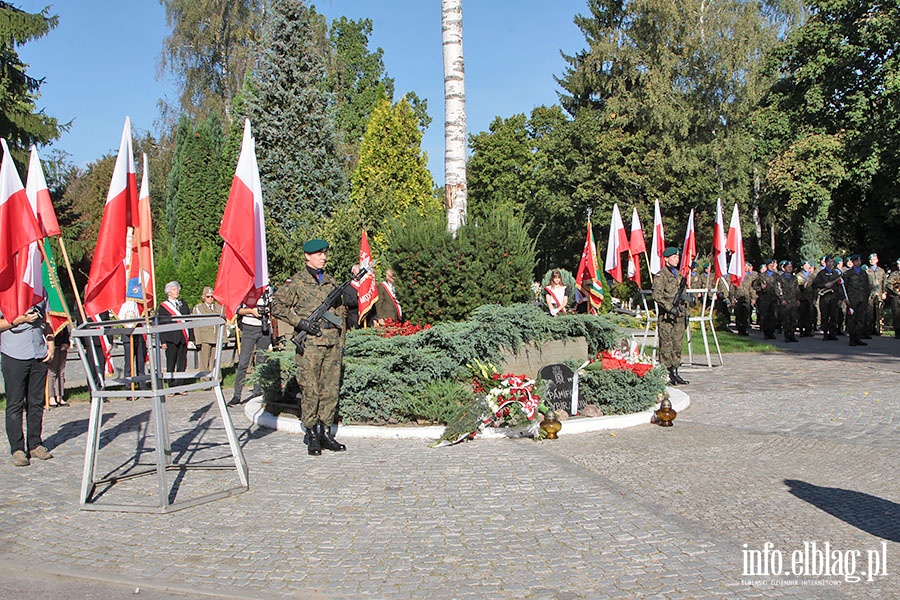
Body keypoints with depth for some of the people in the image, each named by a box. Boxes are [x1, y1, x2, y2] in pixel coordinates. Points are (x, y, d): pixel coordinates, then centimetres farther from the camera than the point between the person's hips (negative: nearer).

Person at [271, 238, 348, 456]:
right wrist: (300, 322, -11)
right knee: (311, 391, -2)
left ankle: (326, 433, 15)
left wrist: (341, 341, 15)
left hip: (332, 343, 5)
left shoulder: (331, 281, 17)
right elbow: (277, 306, -2)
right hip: (310, 344, -5)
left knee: (331, 389, 6)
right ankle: (312, 436, 7)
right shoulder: (297, 281, 1)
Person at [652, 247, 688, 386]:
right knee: (666, 346, -5)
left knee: (678, 345, 9)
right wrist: (670, 308, -21)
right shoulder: (661, 275, -7)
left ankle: (674, 373, 16)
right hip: (666, 317, -7)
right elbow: (656, 295, -16)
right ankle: (665, 374, 1)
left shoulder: (679, 275, 17)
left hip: (679, 316, 7)